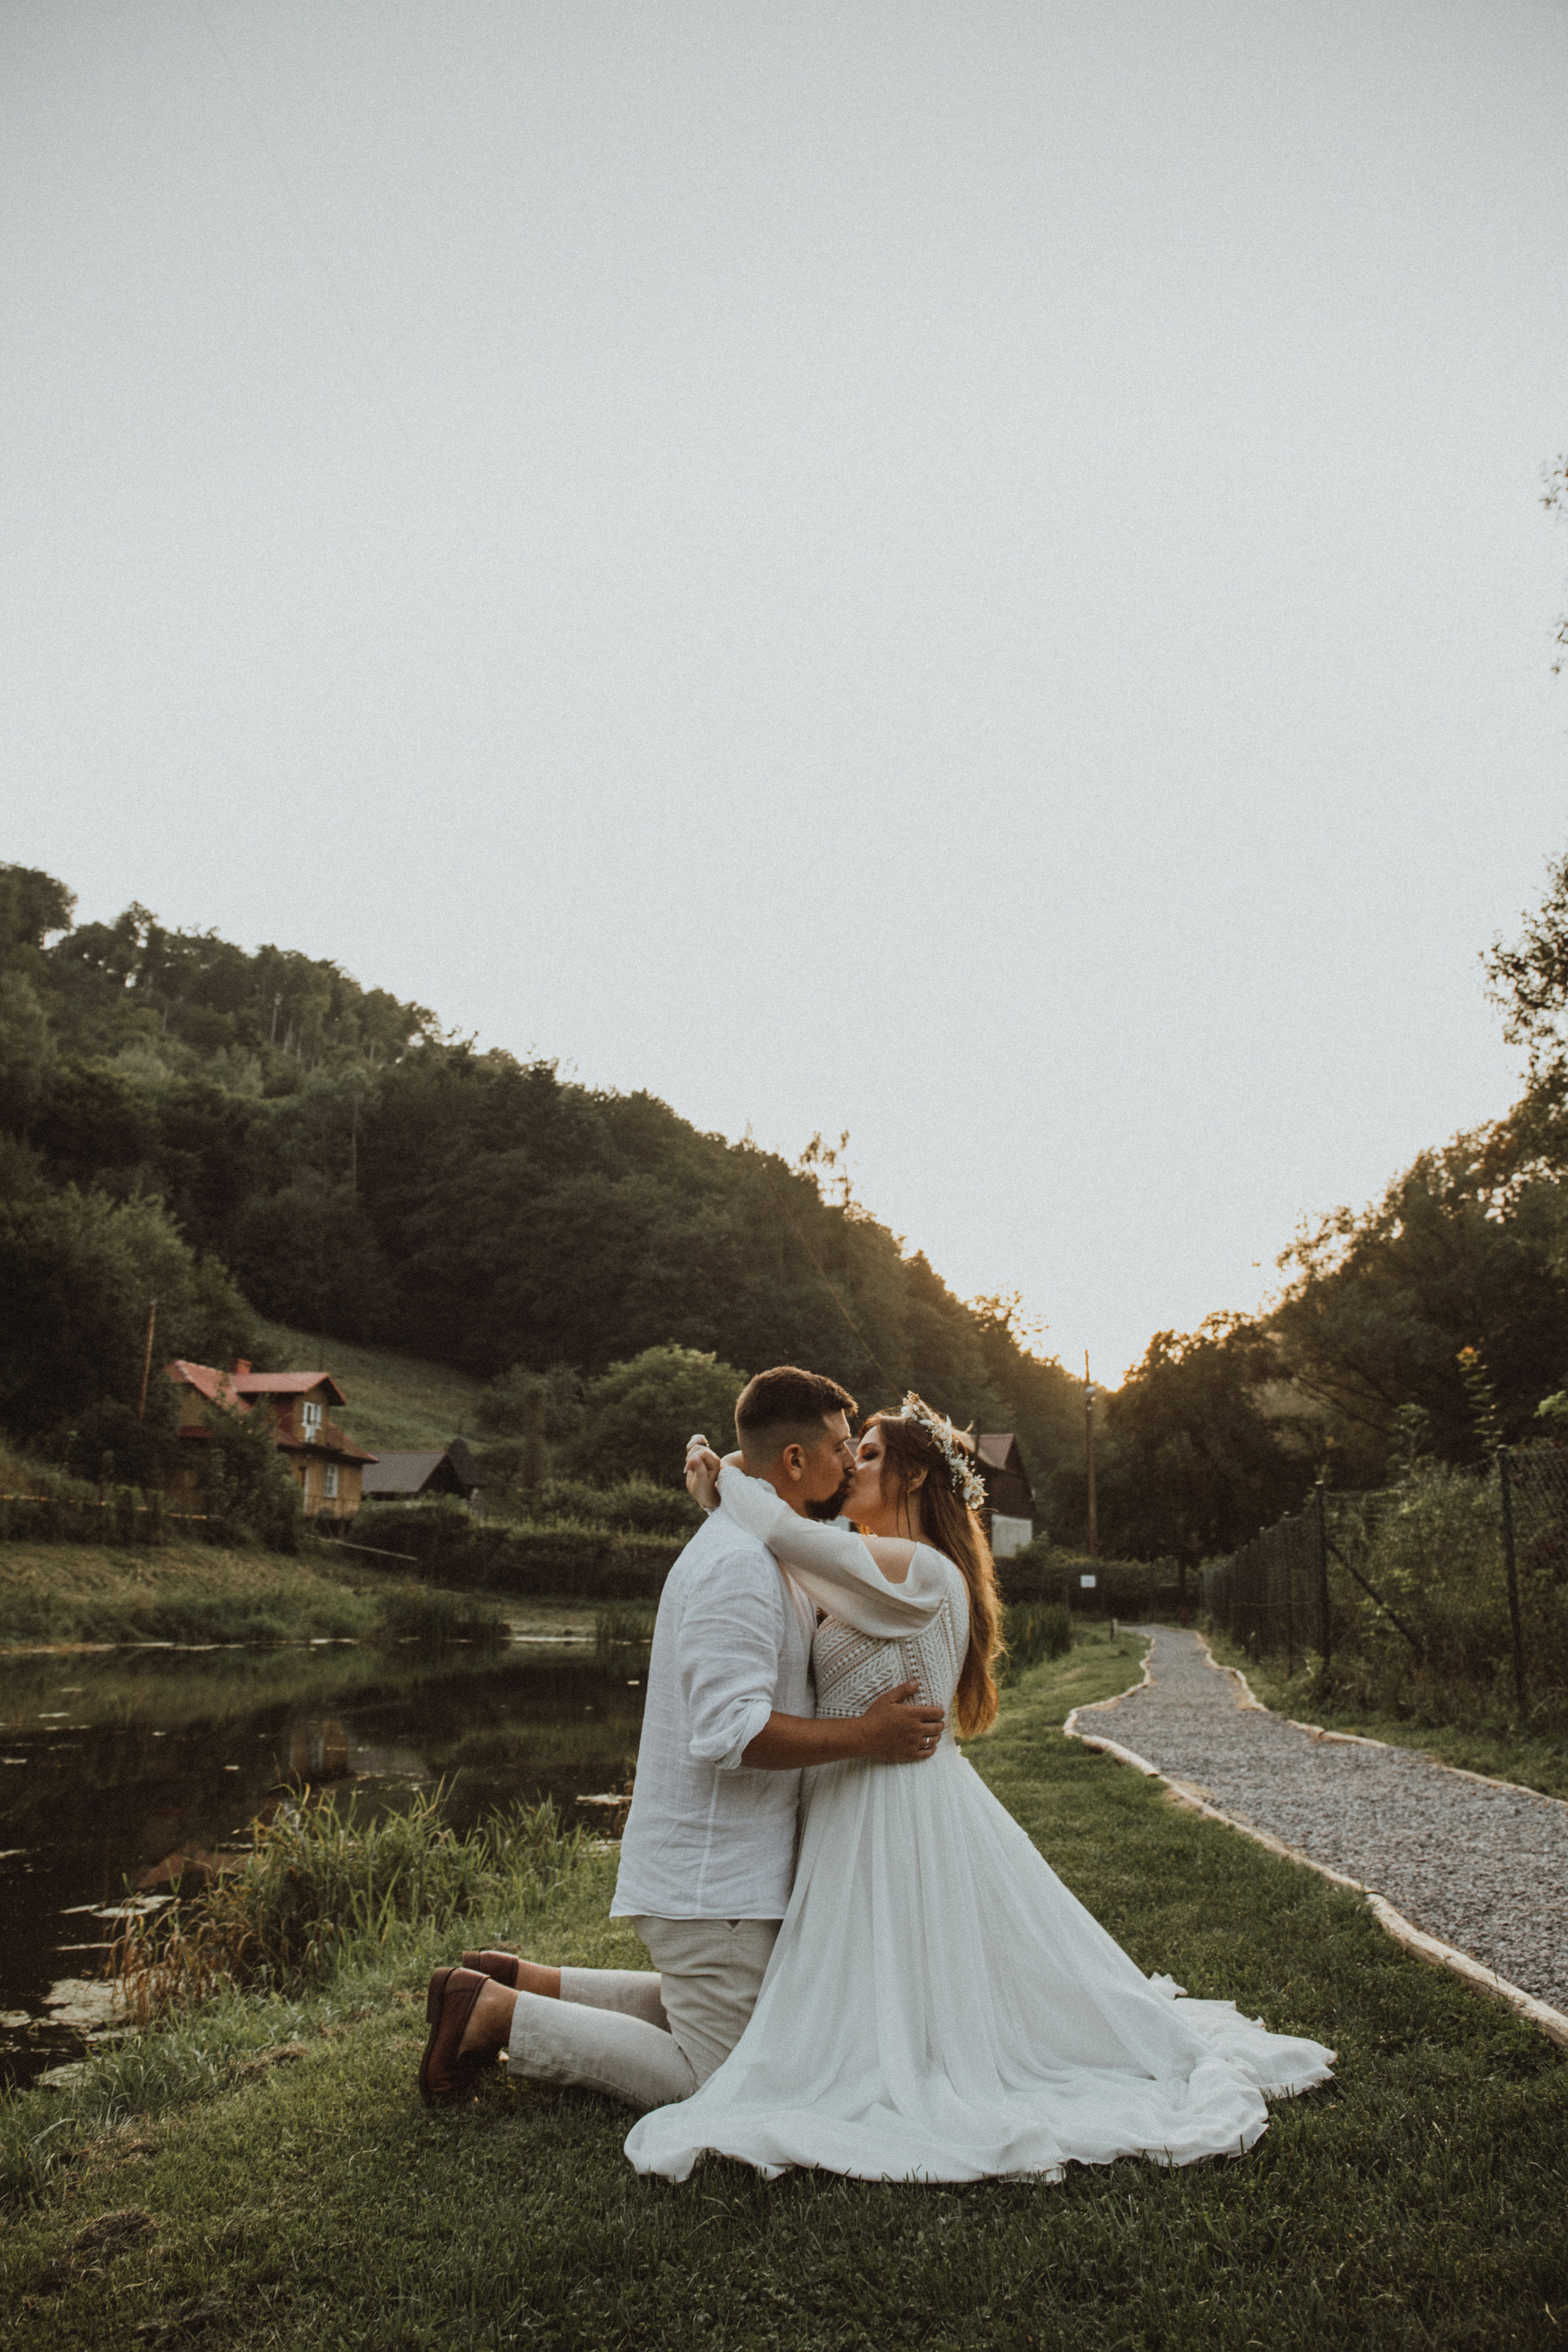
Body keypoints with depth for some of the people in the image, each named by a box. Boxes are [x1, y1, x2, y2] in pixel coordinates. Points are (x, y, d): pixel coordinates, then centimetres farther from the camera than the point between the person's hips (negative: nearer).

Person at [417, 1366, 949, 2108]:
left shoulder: (757, 1547, 11)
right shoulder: (740, 1563, -23)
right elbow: (731, 1731, -30)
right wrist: (865, 1736, -24)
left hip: (723, 1861, 10)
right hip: (712, 1876, -10)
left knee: (704, 2007, 28)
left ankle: (516, 1981, 23)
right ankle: (494, 2012, 2)